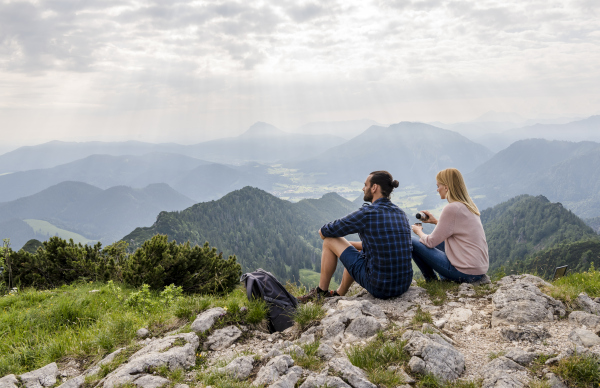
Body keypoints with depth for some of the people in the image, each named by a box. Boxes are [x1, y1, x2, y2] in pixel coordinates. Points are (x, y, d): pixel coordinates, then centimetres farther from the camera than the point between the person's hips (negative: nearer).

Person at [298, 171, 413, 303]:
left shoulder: (367, 213, -15)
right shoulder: (401, 214, 7)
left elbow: (323, 232, -5)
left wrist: (323, 231, 19)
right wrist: (349, 244, 26)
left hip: (379, 287, -7)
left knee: (330, 241, 7)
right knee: (354, 249, 32)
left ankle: (321, 292, 23)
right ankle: (339, 294, 44)